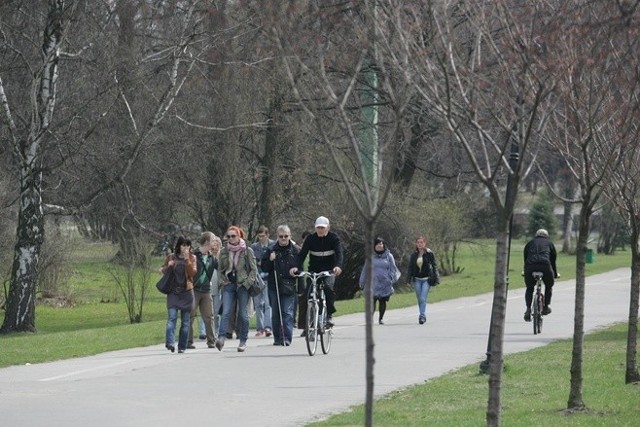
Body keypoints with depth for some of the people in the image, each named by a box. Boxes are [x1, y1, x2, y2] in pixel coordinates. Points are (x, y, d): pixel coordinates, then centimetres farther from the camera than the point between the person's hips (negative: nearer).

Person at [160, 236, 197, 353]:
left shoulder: (192, 258, 6)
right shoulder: (170, 257, 6)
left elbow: (193, 272, -7)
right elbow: (163, 271, 14)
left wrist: (187, 260, -17)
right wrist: (168, 266, -7)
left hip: (187, 292, 1)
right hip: (173, 292, -1)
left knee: (185, 321, 4)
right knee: (172, 317, -18)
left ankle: (182, 347, 10)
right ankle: (170, 342, -29)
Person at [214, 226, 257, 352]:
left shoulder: (247, 251, 0)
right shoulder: (224, 251, 8)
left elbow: (254, 269, 2)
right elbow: (220, 269, 16)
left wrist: (247, 283, -8)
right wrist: (223, 281, 1)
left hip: (243, 285, -2)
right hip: (229, 285, 2)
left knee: (243, 314, 2)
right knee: (226, 312, -13)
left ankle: (243, 341, 10)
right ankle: (221, 338, -25)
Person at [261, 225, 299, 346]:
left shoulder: (294, 251, 4)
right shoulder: (271, 250, 6)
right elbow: (264, 268, 5)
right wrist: (270, 260, -13)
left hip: (289, 287, -2)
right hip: (274, 286, 2)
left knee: (288, 313, -9)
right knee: (275, 314, 6)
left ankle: (287, 338, -10)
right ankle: (277, 338, 14)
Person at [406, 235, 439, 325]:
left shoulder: (429, 254, -3)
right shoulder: (413, 255, 6)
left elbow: (434, 266, -2)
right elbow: (410, 267, 11)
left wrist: (435, 279, -7)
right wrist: (409, 278, 4)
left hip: (426, 279, -4)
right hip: (417, 279, 4)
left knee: (423, 299, -14)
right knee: (419, 300, 8)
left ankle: (422, 316, -15)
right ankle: (422, 316, 20)